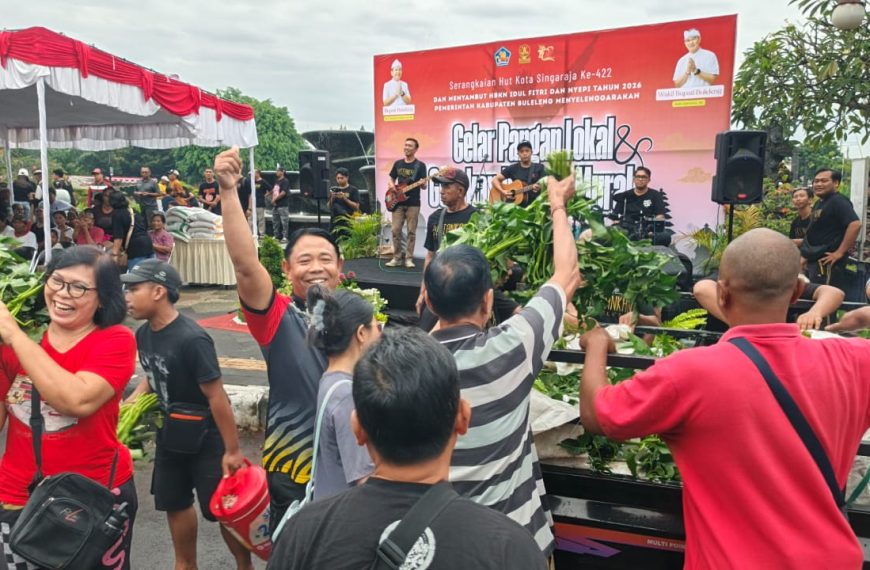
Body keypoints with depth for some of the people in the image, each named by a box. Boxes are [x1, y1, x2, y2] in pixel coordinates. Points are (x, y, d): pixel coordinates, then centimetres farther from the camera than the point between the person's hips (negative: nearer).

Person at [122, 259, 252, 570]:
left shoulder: (192, 339, -29)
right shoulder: (144, 334, -4)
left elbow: (216, 396, -25)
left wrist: (231, 450, -21)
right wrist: (130, 403, -4)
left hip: (205, 439, -8)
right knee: (175, 504, 21)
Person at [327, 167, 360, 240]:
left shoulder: (353, 190, 3)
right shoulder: (334, 189, 15)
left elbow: (356, 207, -3)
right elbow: (328, 206, 14)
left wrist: (345, 198, -13)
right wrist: (332, 198, -5)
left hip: (347, 222, -4)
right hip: (334, 221, 4)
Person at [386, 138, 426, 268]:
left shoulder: (420, 165, -1)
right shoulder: (398, 163, 11)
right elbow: (391, 179, 19)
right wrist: (391, 185, -3)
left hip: (413, 203, -3)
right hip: (398, 202, 3)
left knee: (411, 231, -1)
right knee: (396, 230, 1)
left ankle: (409, 259, 5)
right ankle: (396, 258, 9)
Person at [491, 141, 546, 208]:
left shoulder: (539, 167, 7)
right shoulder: (512, 168, 11)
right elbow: (495, 180, 10)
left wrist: (540, 187, -24)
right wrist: (502, 192, -7)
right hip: (516, 205, 1)